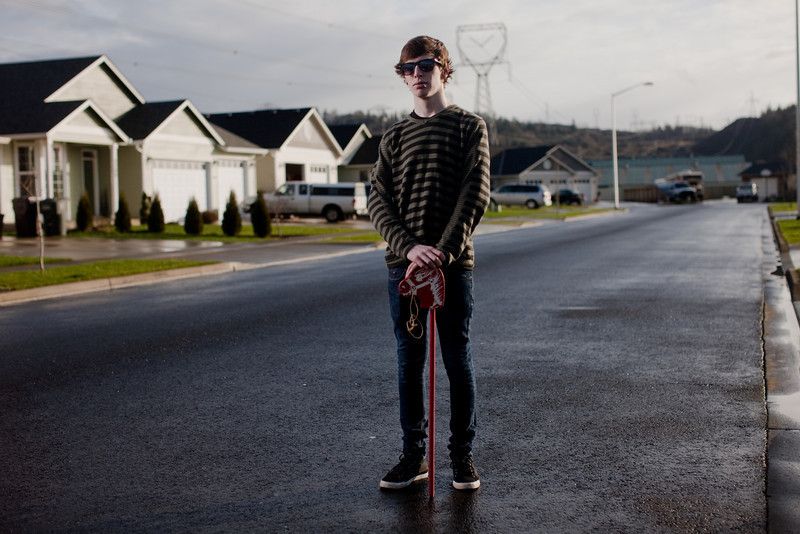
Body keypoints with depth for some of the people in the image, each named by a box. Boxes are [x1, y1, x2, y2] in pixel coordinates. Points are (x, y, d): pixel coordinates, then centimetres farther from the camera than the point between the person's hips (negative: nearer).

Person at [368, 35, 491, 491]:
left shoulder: (469, 127, 3)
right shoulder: (394, 137, 12)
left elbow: (476, 195, -7)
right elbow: (379, 200, 3)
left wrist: (445, 250, -17)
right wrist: (410, 247, -13)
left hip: (454, 263, -3)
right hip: (403, 263, 3)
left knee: (458, 359, 4)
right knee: (409, 361, 7)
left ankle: (463, 455, 15)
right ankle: (414, 455, 17)